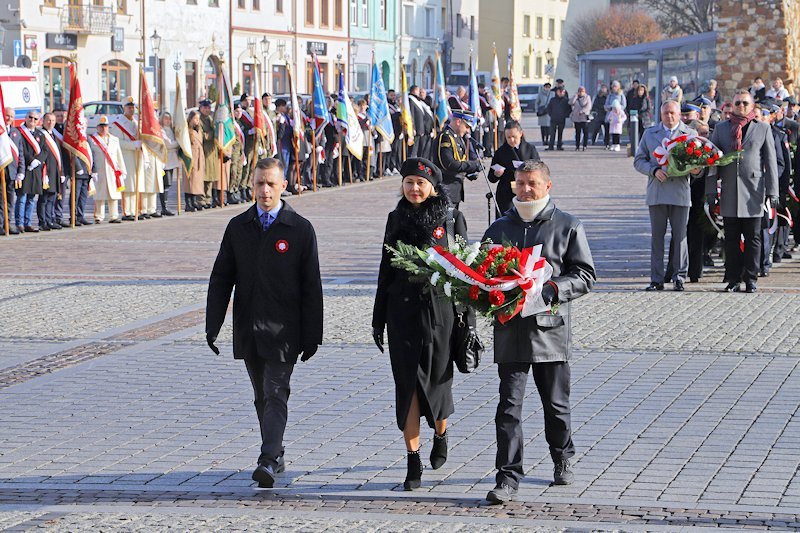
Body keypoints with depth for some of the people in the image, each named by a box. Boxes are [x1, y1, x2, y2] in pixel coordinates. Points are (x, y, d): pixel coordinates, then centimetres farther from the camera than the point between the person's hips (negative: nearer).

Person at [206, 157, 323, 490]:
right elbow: (221, 279, 9)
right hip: (248, 330, 4)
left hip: (283, 330, -4)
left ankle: (268, 462, -19)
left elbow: (311, 287, -2)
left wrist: (312, 336, -4)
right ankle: (276, 455, 25)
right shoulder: (238, 227, 7)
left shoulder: (300, 230, -2)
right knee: (262, 397, 12)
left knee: (275, 395, -12)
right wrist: (212, 326, 1)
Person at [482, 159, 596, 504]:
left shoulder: (567, 227, 2)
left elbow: (585, 275, -1)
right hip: (509, 331, 2)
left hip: (550, 329, -2)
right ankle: (508, 478, -5)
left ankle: (562, 460, 34)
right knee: (509, 405, -5)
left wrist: (552, 290, -17)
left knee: (556, 404, 12)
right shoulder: (499, 228, 12)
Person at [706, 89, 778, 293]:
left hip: (753, 191, -1)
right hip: (729, 192, 1)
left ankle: (750, 279, 7)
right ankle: (733, 280, 8)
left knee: (753, 238, 1)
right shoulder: (721, 128, 12)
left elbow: (770, 162, 5)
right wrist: (711, 190, 2)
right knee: (731, 238, 3)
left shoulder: (763, 129, 8)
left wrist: (772, 192, -3)